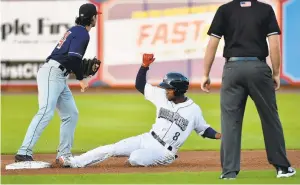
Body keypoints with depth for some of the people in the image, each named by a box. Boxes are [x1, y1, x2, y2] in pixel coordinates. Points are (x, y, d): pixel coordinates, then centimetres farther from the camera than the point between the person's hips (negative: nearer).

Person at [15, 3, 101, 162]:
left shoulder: (75, 30, 22)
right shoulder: (83, 33, -7)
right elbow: (73, 57, -20)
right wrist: (81, 79, -11)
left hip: (60, 78, 11)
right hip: (51, 74, -11)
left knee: (71, 114, 13)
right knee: (46, 112, -22)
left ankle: (64, 154, 15)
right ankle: (24, 153, -31)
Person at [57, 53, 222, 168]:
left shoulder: (194, 110, -9)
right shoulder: (162, 96, 3)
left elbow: (204, 129, 0)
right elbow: (140, 85, 7)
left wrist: (218, 135, -19)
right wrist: (145, 66, -8)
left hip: (164, 152, -5)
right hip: (147, 139, 5)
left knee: (135, 158, -33)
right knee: (112, 149, -3)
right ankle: (74, 162, 3)